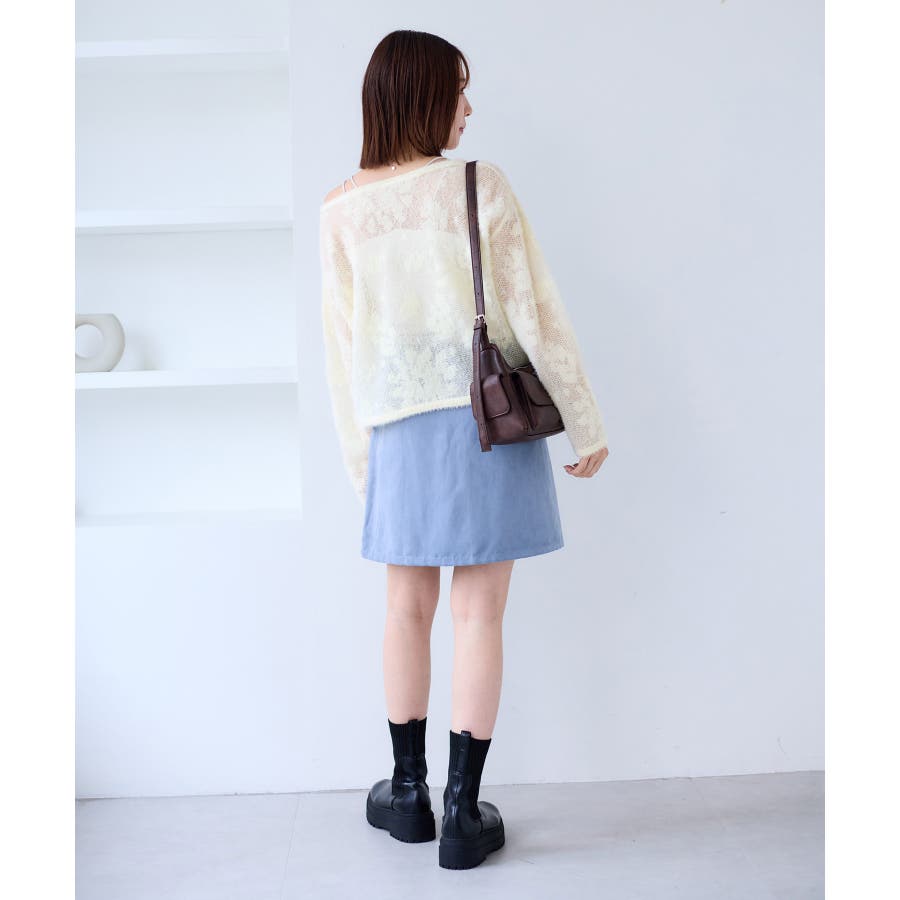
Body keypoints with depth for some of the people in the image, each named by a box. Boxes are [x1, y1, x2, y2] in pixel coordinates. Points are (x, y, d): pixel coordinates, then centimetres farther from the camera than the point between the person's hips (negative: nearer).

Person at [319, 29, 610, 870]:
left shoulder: (341, 210, 2)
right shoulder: (478, 185, -7)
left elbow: (341, 343, 4)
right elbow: (535, 314, -7)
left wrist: (358, 456, 12)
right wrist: (588, 425, 1)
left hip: (401, 428, 3)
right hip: (490, 421, -2)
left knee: (408, 607, 14)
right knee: (478, 614, 3)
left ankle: (408, 792, 26)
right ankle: (464, 815, 10)